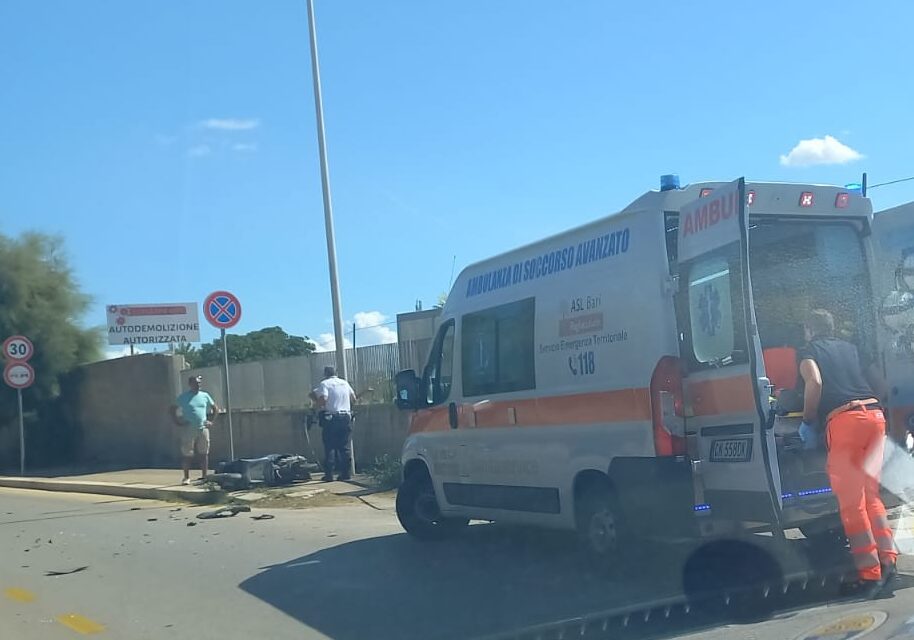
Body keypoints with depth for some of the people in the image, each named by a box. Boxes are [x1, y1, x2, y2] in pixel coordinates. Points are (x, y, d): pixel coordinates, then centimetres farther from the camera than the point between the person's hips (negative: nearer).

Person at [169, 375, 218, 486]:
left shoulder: (205, 396, 9)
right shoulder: (183, 397, 0)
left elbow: (215, 408, 18)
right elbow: (172, 410, 5)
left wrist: (210, 420, 8)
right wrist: (177, 422, -4)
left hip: (203, 429, 3)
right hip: (188, 430, -3)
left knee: (204, 453, 6)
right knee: (187, 454, -3)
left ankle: (204, 476, 13)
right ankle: (186, 477, 3)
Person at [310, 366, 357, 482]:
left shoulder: (324, 383, -3)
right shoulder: (345, 383, 13)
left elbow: (323, 400, -18)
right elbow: (354, 399, 18)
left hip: (331, 419, -4)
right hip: (346, 417, 4)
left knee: (329, 447, 0)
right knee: (344, 447, 9)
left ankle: (328, 474, -2)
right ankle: (346, 473, 8)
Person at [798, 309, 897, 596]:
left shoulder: (809, 351, 10)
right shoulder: (849, 348, 27)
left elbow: (815, 382, -8)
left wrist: (807, 421, 1)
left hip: (844, 419, -6)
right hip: (875, 413, 6)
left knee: (851, 500, -3)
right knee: (870, 495, 17)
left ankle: (870, 573, -5)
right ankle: (888, 559, 9)